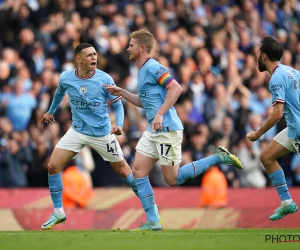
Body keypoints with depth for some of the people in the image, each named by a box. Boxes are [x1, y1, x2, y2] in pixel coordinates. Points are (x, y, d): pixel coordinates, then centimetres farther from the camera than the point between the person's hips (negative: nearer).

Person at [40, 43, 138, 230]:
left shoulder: (105, 79, -17)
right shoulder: (66, 79, -10)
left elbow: (118, 104, -8)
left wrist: (119, 124, -26)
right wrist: (51, 112, 29)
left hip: (102, 133, -2)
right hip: (77, 131, 3)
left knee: (123, 170, 3)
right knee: (53, 166, -8)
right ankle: (58, 213, 6)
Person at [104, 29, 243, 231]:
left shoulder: (152, 67, -12)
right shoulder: (143, 70, 18)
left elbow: (176, 88, -23)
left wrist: (160, 114, -26)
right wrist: (121, 92, 20)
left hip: (167, 129, -10)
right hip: (154, 131, 10)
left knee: (173, 180, -5)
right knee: (138, 171, 0)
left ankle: (219, 158, 4)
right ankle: (153, 222, 0)